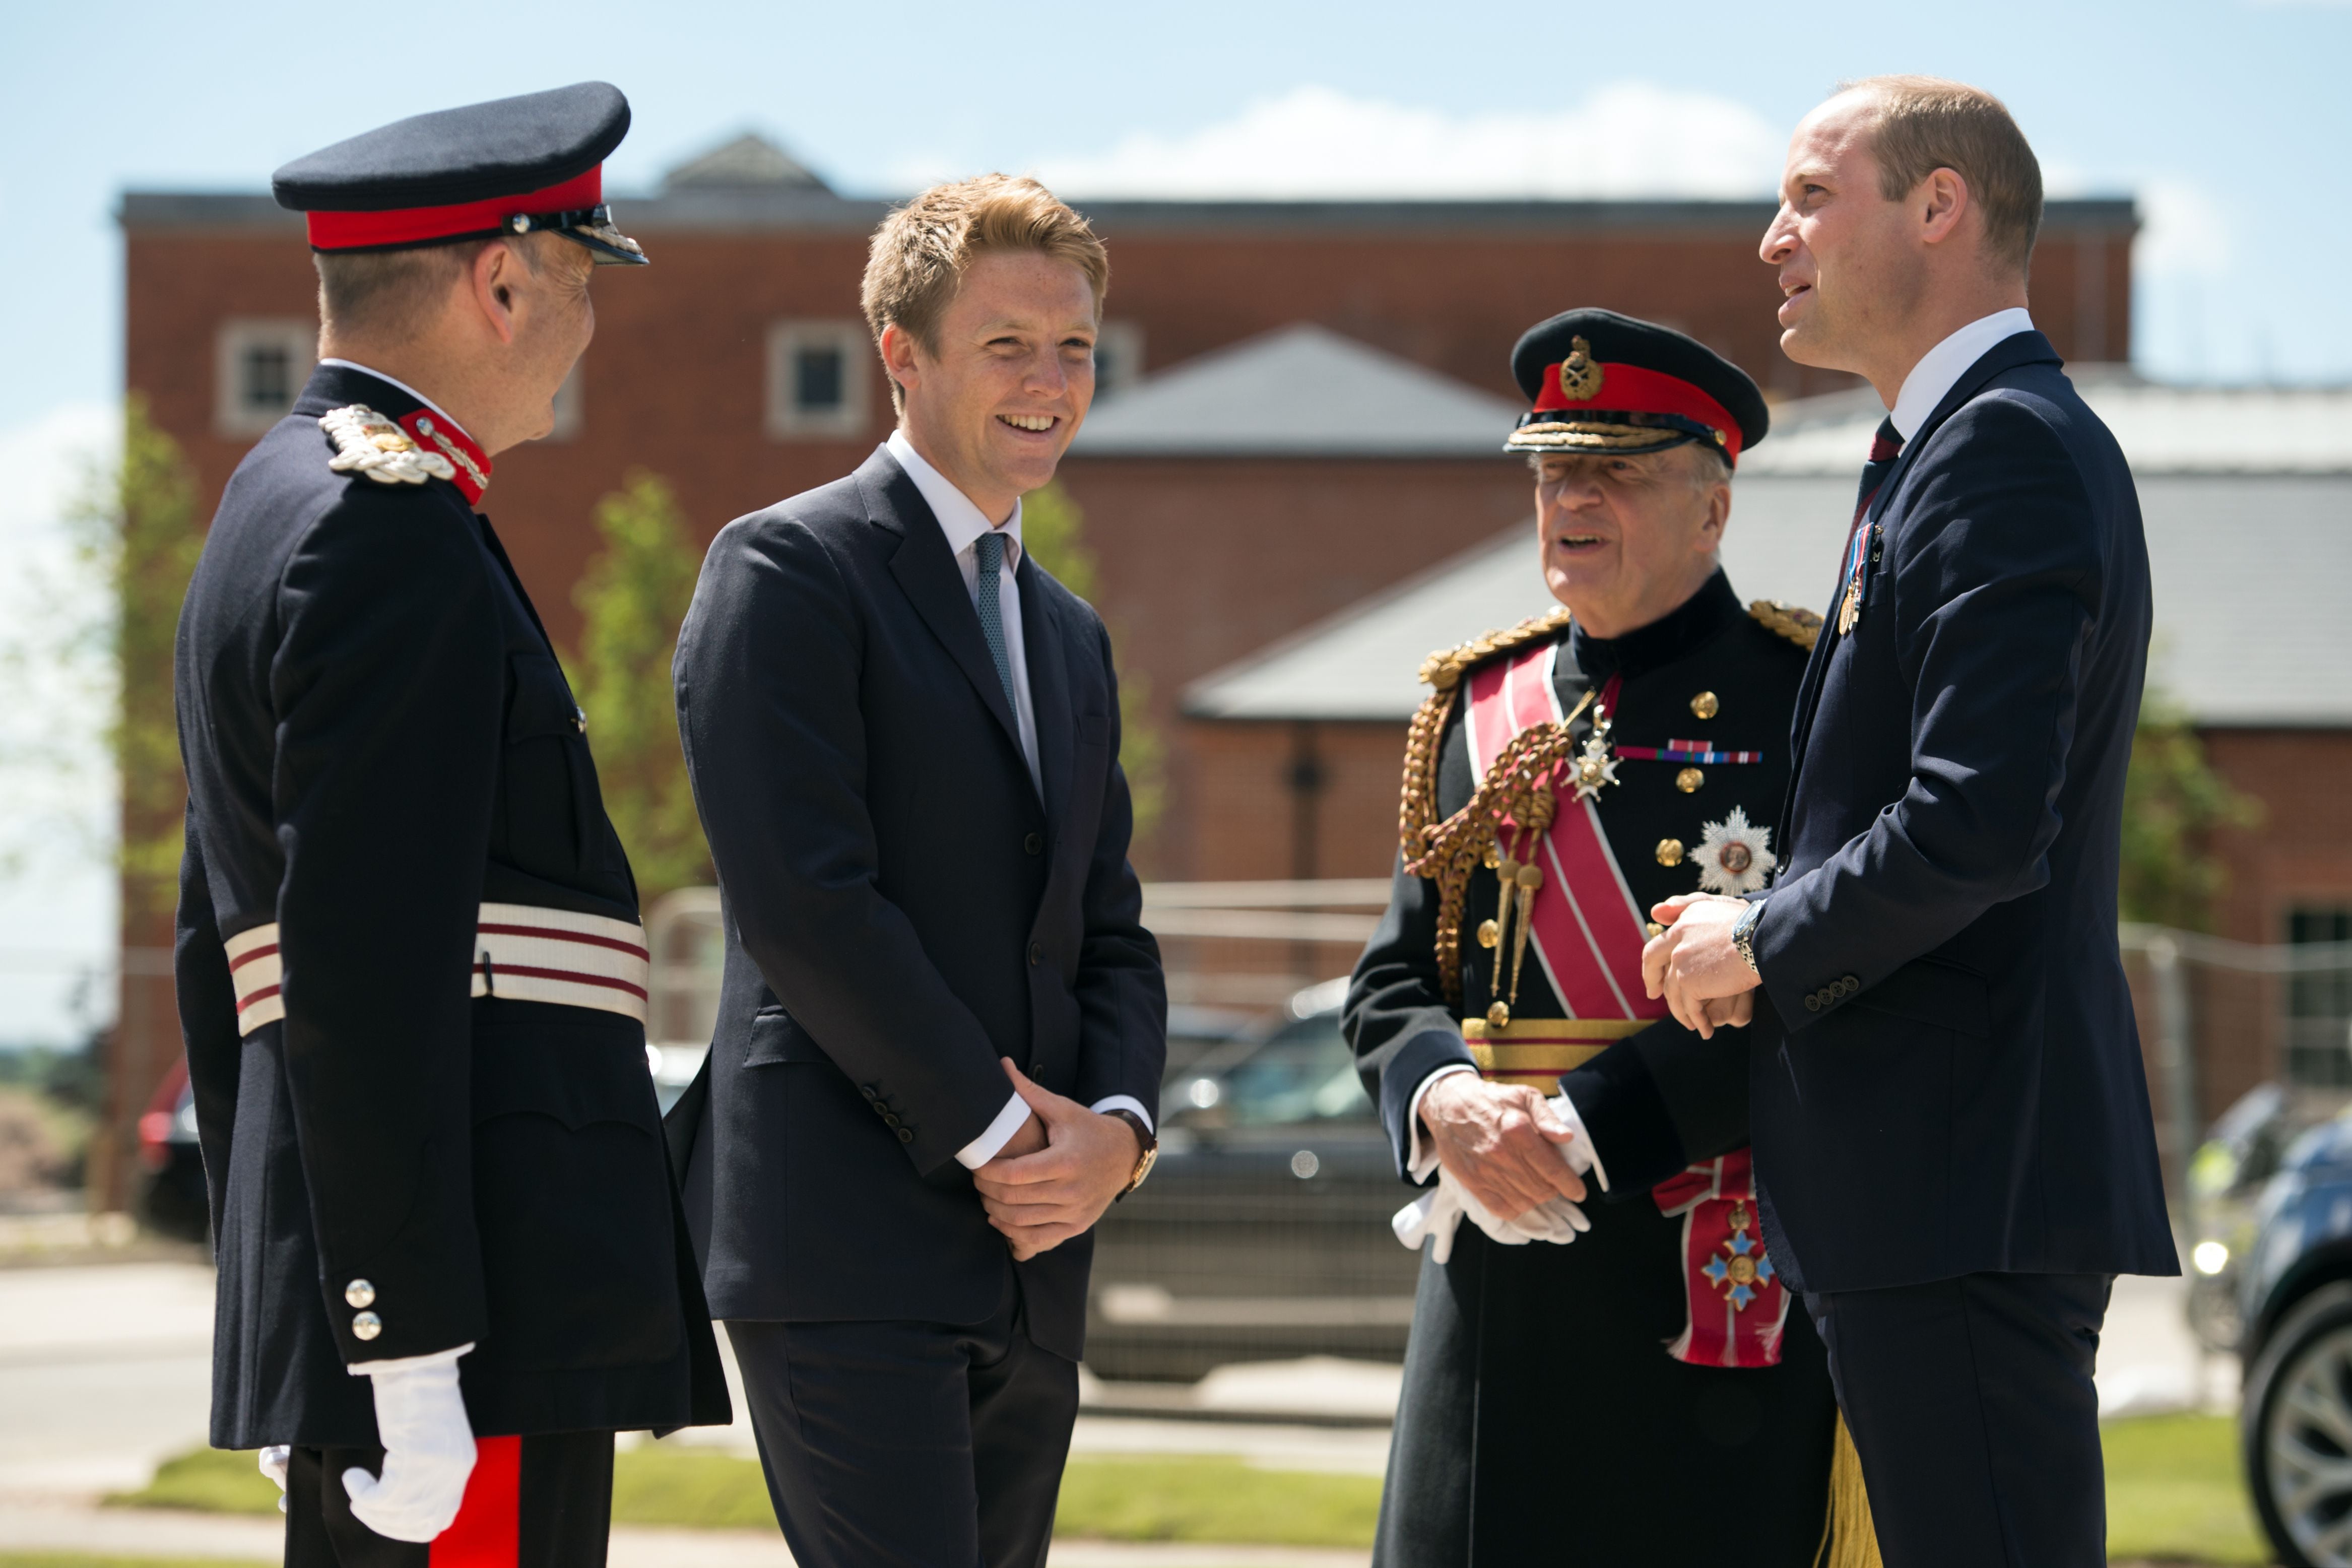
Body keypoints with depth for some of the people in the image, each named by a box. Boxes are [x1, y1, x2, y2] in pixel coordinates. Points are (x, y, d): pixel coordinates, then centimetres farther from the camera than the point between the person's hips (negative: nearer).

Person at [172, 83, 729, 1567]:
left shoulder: (279, 522, 21)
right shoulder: (394, 541, -12)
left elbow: (219, 957, 25)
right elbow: (360, 976, -20)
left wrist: (280, 1329, 27)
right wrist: (405, 1368, -22)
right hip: (464, 1316, -10)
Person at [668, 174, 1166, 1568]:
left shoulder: (1072, 637, 22)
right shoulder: (789, 569, -3)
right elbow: (803, 900, -13)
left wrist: (1116, 1127, -1)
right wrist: (993, 1132, -11)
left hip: (1027, 1266, 8)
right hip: (843, 1246, -8)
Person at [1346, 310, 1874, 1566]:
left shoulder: (1806, 700, -2)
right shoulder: (1481, 707, 16)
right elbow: (1394, 980, 16)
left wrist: (1588, 1129, -17)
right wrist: (1446, 1104, -7)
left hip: (1729, 1283, -5)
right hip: (1498, 1274, 5)